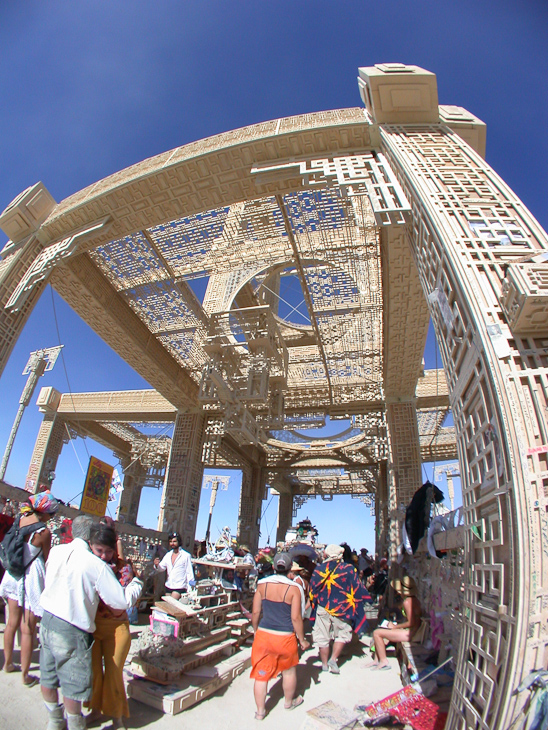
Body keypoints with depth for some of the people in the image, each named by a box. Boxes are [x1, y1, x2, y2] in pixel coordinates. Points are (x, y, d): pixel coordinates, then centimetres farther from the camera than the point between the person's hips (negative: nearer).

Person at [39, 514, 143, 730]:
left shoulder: (56, 551, -4)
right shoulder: (96, 565, -21)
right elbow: (122, 601, -16)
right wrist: (136, 583, 3)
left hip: (47, 622, 7)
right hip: (71, 631, -7)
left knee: (48, 678, 24)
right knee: (74, 686, 14)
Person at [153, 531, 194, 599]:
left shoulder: (186, 555, -7)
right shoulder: (168, 555, 10)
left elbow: (189, 573, -6)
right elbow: (162, 567, 8)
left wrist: (190, 589, -9)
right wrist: (157, 565, -14)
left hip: (179, 587, -6)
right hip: (168, 586, 6)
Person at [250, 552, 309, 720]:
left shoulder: (262, 585, -5)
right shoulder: (294, 589, -13)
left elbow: (255, 613, 0)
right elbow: (296, 618, -12)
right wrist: (302, 639, 2)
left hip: (263, 635, 1)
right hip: (285, 637, -1)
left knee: (261, 673, 16)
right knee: (289, 671, 24)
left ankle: (260, 711, 26)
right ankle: (289, 702, 45)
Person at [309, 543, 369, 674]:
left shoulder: (319, 569, -3)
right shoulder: (348, 569, -8)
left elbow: (312, 590, 4)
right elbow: (357, 588, -2)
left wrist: (314, 603, 18)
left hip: (322, 608, 2)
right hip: (341, 608, -1)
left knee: (322, 636, 13)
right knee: (342, 634, 16)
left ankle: (325, 664, 20)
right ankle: (333, 659, 6)